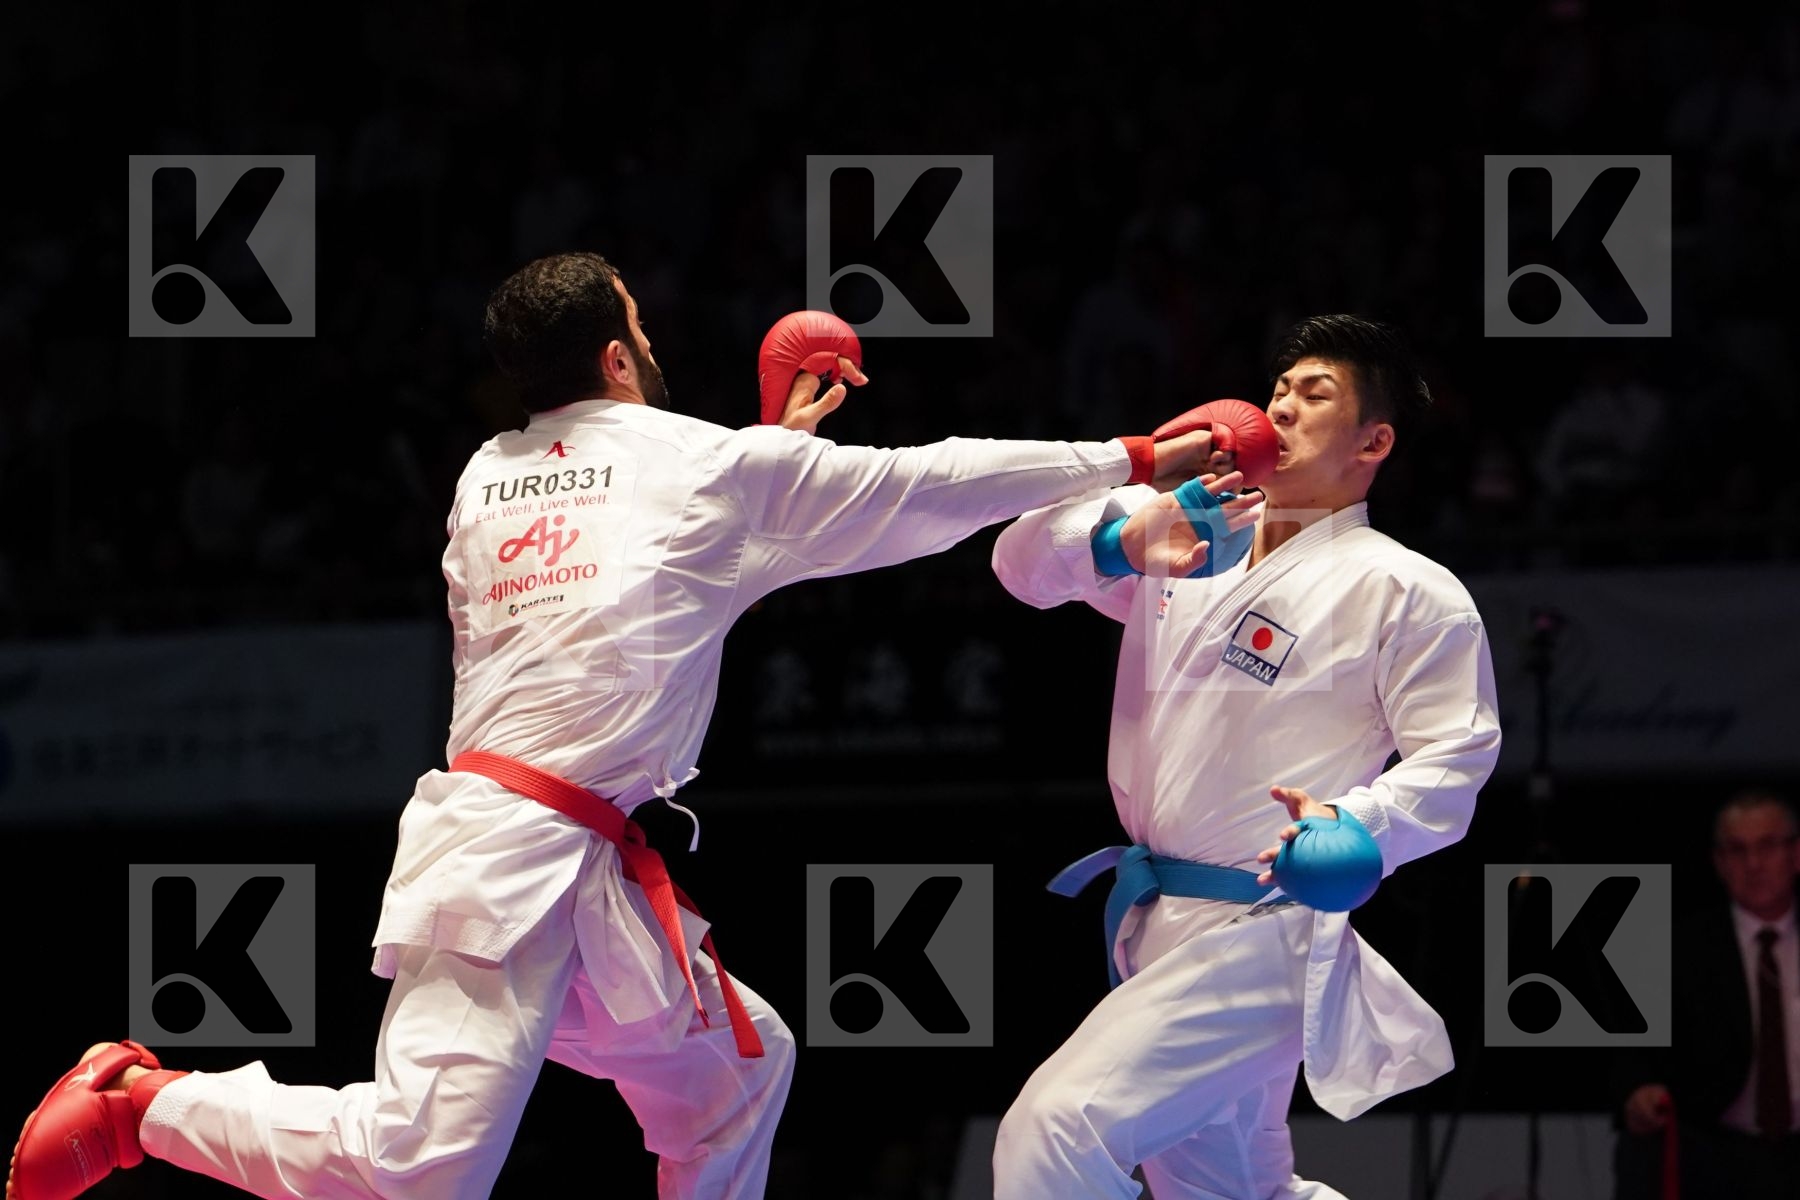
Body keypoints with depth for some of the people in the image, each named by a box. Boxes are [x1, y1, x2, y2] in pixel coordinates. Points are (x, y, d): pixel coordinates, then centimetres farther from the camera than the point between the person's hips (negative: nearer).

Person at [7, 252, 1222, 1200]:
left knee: (738, 1068, 21)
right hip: (515, 857, -9)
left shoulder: (488, 480, 16)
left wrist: (777, 447, 33)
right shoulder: (705, 460, -1)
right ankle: (146, 1100, -11)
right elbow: (923, 490, 7)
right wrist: (1134, 461, 16)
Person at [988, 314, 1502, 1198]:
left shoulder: (1406, 592, -10)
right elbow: (1028, 560, 2)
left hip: (1256, 942, -8)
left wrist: (1356, 826, -34)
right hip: (1156, 926, 8)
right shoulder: (1193, 541, 7)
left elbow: (1454, 759, -14)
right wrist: (1118, 542, -19)